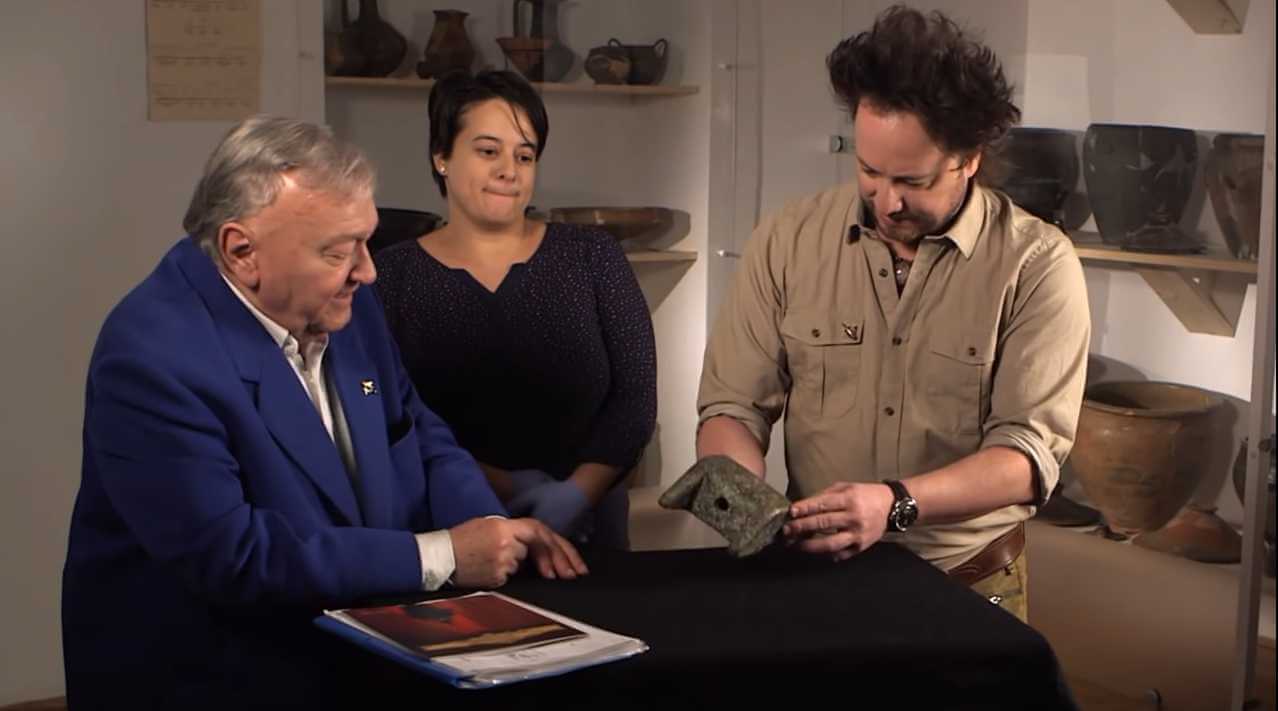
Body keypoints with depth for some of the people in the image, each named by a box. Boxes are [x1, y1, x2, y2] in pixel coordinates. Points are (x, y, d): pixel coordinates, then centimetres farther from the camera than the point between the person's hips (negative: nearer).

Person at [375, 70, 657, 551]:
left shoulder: (592, 257, 8)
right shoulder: (390, 276, 4)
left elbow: (636, 399, 3)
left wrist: (578, 492, -11)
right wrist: (503, 486, -11)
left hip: (586, 528, 1)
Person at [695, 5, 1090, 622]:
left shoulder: (1036, 265, -6)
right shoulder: (787, 241, 2)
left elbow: (1029, 453, -10)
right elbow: (732, 408, 5)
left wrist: (897, 502, -26)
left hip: (970, 586, 0)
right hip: (812, 575, 1)